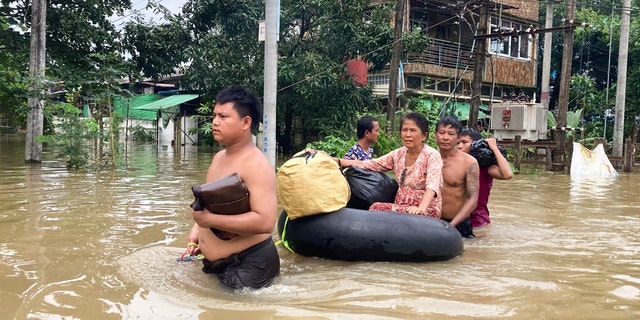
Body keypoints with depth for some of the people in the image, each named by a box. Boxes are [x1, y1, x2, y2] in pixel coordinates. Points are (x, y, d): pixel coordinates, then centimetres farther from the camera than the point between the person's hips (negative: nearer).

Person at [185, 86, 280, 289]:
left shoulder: (256, 164, -20)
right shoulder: (218, 158, 7)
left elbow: (265, 222, -31)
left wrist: (209, 220, -26)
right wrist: (197, 229, 5)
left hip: (249, 264, -9)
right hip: (216, 263, 9)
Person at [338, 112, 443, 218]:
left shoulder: (432, 155, -9)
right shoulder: (398, 154, 7)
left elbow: (432, 186, -24)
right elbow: (368, 164, 7)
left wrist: (421, 209, -43)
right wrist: (337, 161, -5)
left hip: (426, 210, -4)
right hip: (401, 205, 5)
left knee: (378, 208, -26)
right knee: (376, 207, -27)